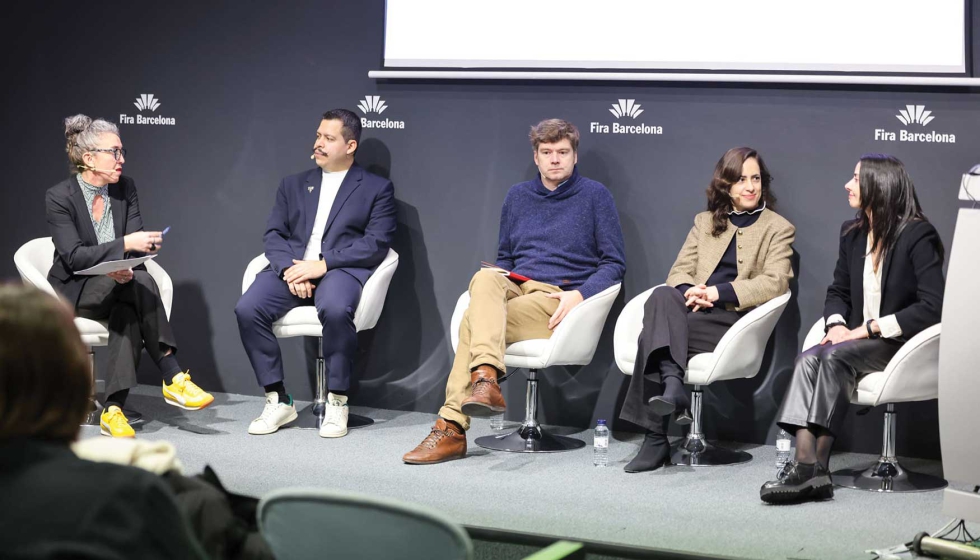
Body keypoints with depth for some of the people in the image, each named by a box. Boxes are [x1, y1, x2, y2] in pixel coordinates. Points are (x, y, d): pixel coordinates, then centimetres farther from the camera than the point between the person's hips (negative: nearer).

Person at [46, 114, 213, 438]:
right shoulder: (59, 198, -10)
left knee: (129, 313, -33)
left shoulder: (125, 188, 3)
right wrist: (125, 244, -30)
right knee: (141, 283, -31)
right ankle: (174, 378, -32)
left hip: (120, 287, 4)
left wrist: (128, 268, -26)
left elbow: (136, 246, -3)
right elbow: (74, 256, -19)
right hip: (75, 293, -4)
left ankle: (113, 410, -34)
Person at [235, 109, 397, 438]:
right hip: (292, 269, 4)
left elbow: (377, 243, -2)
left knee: (335, 309, -39)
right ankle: (278, 401, -13)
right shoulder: (294, 185, 23)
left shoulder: (376, 188, 11)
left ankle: (337, 402, -21)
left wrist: (323, 264, -13)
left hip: (340, 270, -4)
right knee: (247, 309, -25)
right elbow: (274, 234, 14)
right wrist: (289, 268, -9)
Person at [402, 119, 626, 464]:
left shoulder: (595, 196, 7)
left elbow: (614, 264, 4)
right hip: (514, 288, 4)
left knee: (474, 320, -30)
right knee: (485, 278, -34)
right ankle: (486, 378, -50)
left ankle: (452, 428, -35)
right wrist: (500, 280, 4)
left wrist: (580, 294, -13)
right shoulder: (518, 196, 21)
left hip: (558, 301, -4)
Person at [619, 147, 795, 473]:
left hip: (735, 320, -4)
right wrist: (689, 291, -10)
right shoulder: (705, 222, 26)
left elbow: (775, 283, -4)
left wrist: (719, 293, -15)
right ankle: (673, 386, -49)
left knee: (654, 333, -31)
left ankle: (656, 438, -36)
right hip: (693, 310, 4)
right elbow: (679, 272, 17)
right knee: (663, 296, -34)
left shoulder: (778, 229, 12)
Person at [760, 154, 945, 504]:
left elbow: (932, 306, -17)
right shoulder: (852, 233, 13)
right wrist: (837, 324, -3)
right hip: (860, 342, 6)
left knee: (835, 357, -32)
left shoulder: (918, 236, -9)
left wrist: (868, 328, -19)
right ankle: (806, 463, -41)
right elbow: (838, 291, 21)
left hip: (902, 344, -6)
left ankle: (816, 465, -34)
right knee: (808, 359, -25)